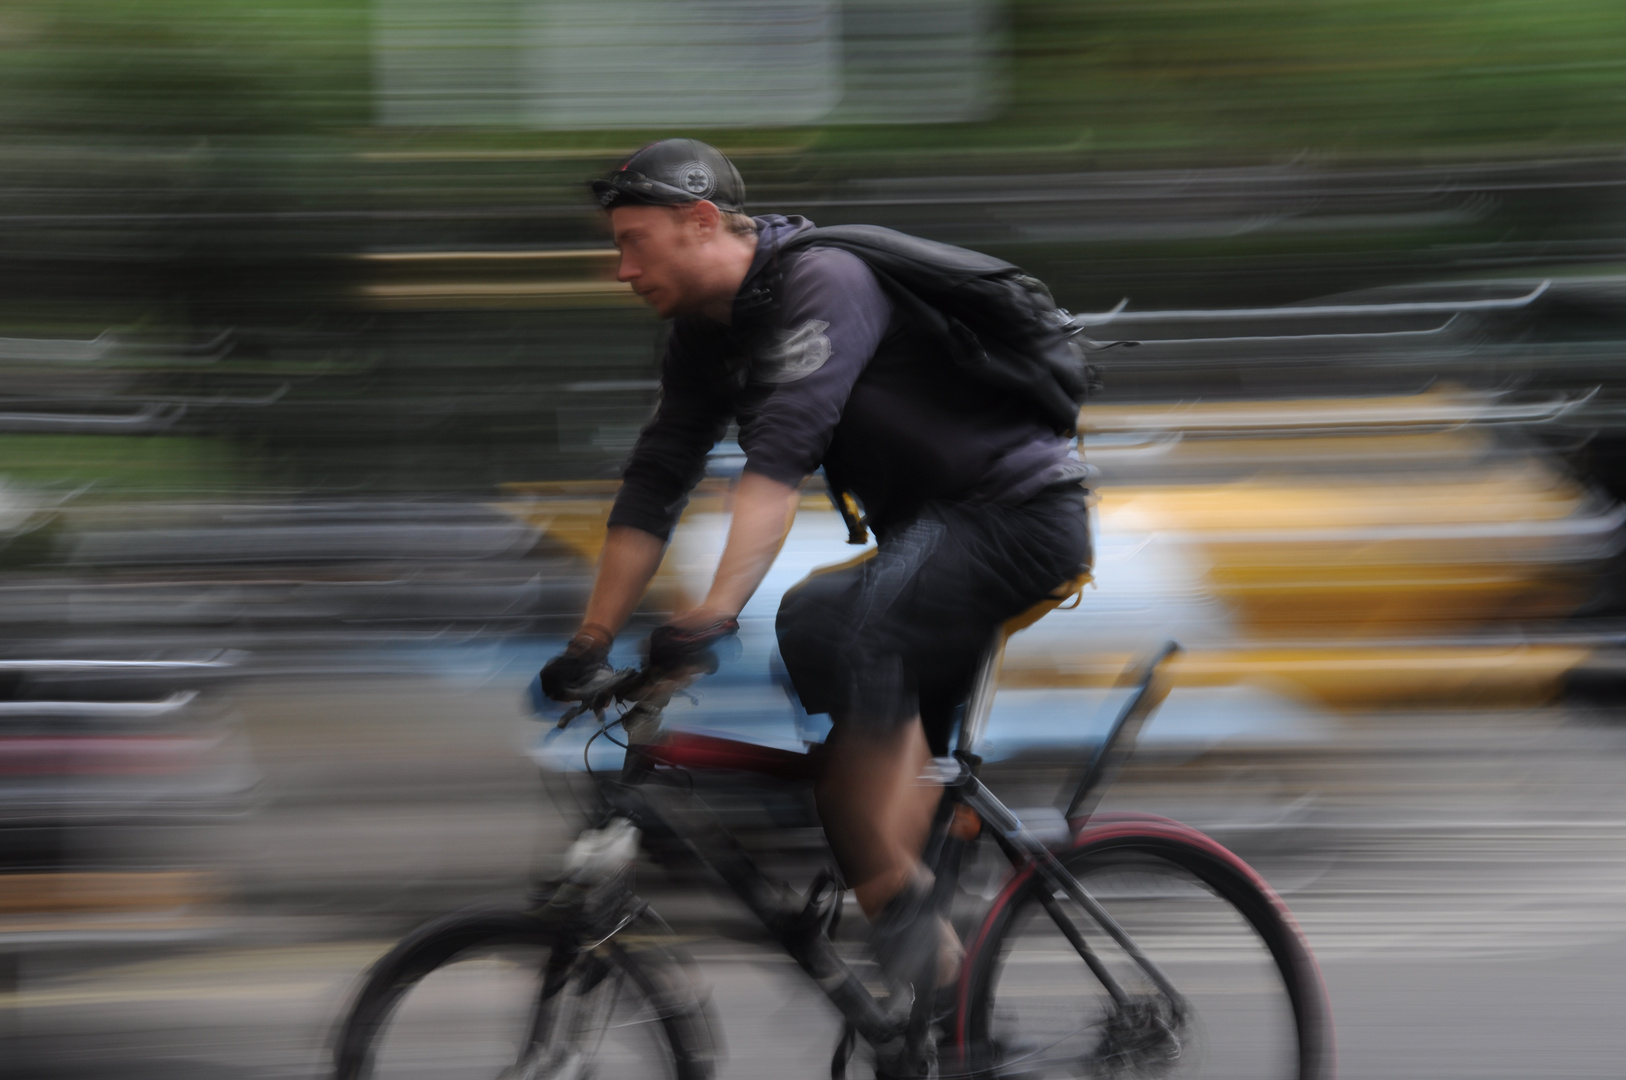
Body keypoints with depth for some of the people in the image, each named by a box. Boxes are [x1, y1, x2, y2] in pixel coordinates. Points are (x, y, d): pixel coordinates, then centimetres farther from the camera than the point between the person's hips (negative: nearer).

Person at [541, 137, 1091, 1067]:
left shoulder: (821, 284, -21)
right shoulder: (708, 332, 8)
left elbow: (782, 455, -33)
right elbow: (656, 486, 10)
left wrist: (715, 614, -42)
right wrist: (591, 643, 4)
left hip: (1021, 511, -10)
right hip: (935, 530, 10)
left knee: (840, 628, -31)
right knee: (900, 763, 8)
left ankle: (897, 908, -22)